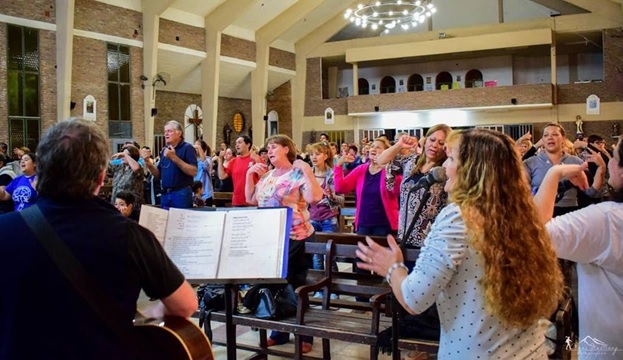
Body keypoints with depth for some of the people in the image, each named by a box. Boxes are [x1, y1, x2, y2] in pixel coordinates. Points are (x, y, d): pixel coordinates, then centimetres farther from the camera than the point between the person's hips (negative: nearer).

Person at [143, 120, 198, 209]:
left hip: (181, 194, -7)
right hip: (165, 194, 7)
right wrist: (149, 165, -1)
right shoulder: (164, 151, 15)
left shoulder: (187, 148, -5)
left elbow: (193, 172, -17)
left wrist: (174, 157, -21)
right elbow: (159, 175, 19)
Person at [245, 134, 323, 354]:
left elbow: (315, 197, -25)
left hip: (296, 239, -7)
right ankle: (279, 332, 28)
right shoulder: (266, 176, 12)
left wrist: (306, 170, -25)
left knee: (297, 287, 2)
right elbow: (250, 199, 15)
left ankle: (304, 336, 15)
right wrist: (250, 174, 7)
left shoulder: (298, 174, -11)